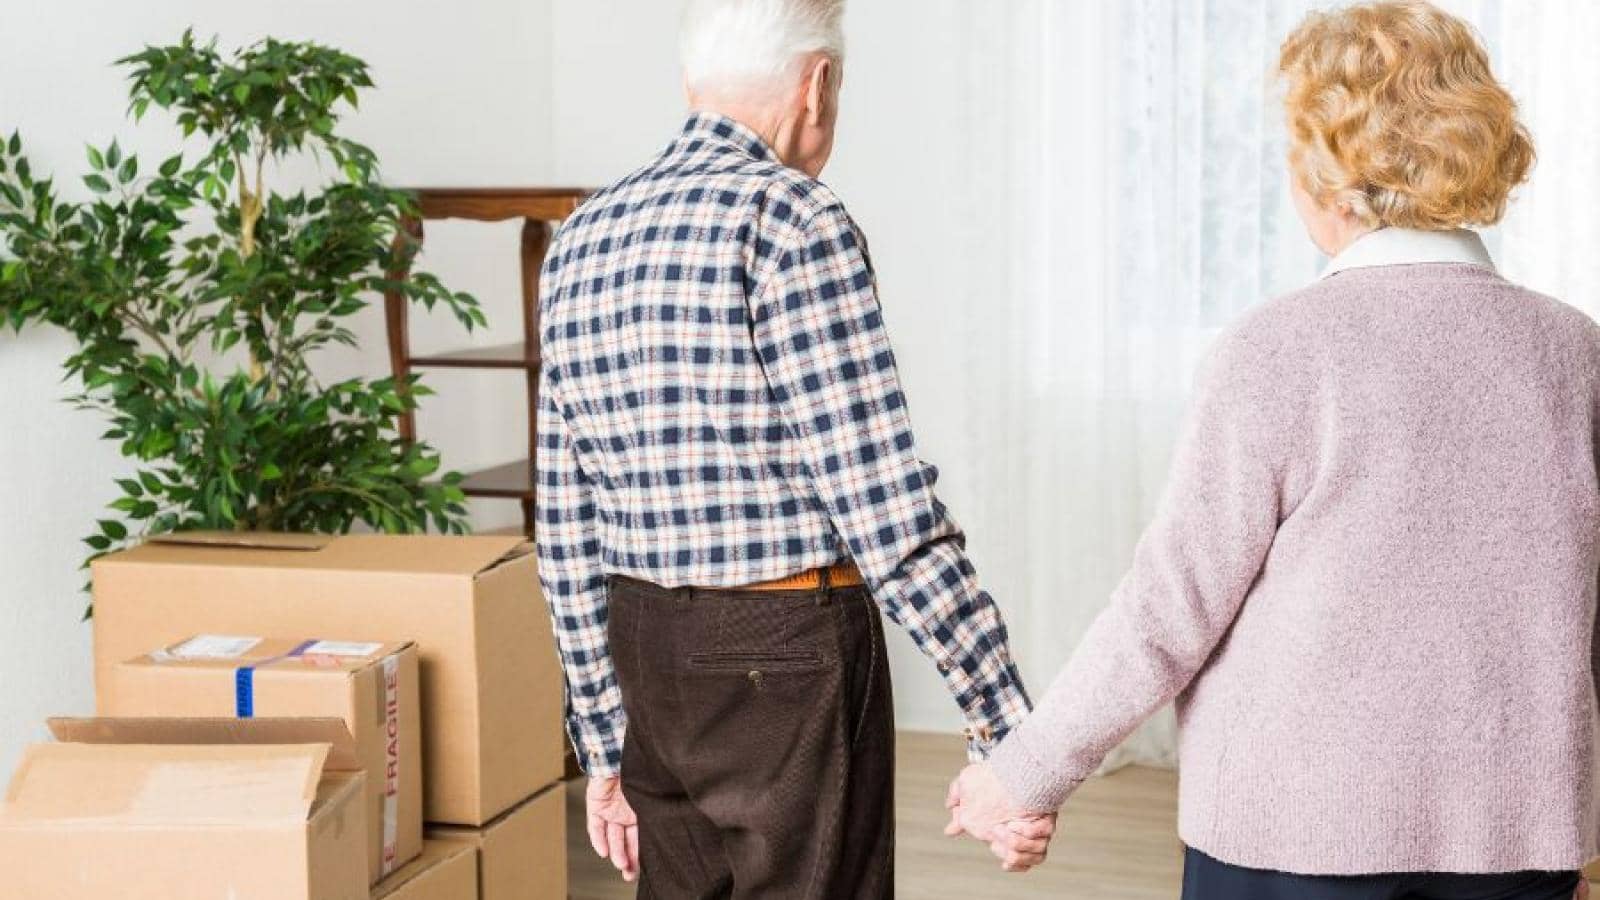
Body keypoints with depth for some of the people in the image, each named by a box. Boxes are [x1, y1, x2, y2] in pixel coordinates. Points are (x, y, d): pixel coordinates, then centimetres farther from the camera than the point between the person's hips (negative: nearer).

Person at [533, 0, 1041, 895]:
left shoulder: (582, 241, 9)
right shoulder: (797, 225, -14)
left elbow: (568, 536, 11)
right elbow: (890, 516, -19)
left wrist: (606, 744, 18)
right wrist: (1008, 730, -14)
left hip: (653, 664, 7)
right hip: (793, 663, -7)